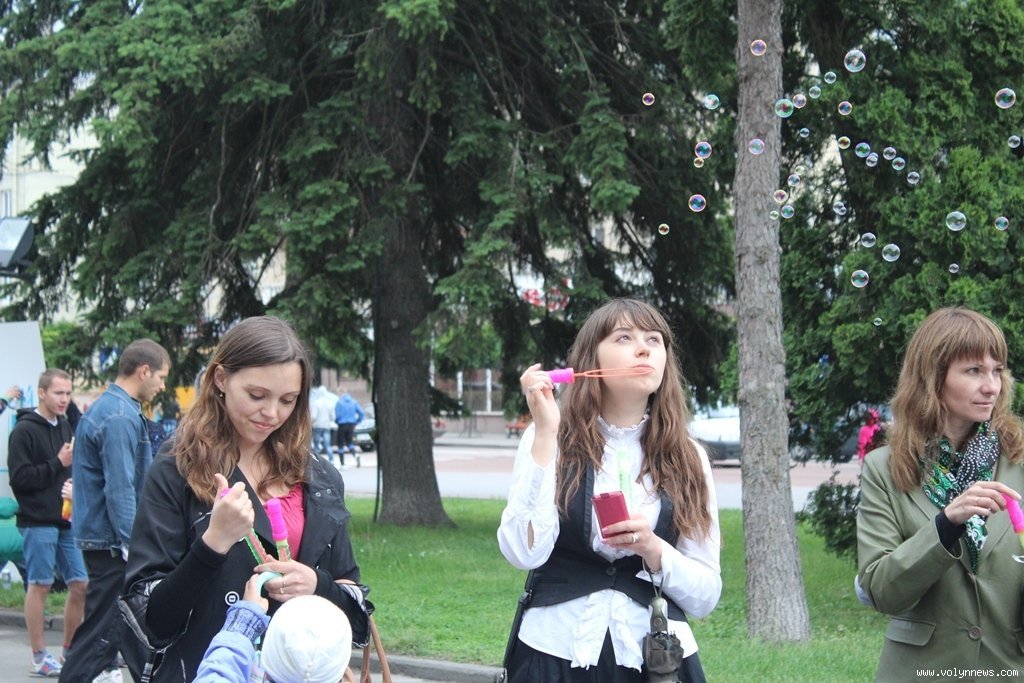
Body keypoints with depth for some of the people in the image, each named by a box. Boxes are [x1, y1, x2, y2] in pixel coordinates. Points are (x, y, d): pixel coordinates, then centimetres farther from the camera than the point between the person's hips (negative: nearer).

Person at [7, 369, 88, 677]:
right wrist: (58, 463, -15)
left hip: (68, 521, 7)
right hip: (38, 522, -7)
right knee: (39, 585, -2)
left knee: (80, 584, 5)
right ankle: (39, 656, 5)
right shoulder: (24, 431, -7)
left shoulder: (65, 427, 15)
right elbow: (19, 478, -14)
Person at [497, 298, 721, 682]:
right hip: (556, 652, -1)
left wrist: (652, 549, -16)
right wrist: (546, 433, -17)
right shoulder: (550, 439, -2)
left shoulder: (688, 459, 2)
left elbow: (706, 595, 2)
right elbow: (524, 553, -16)